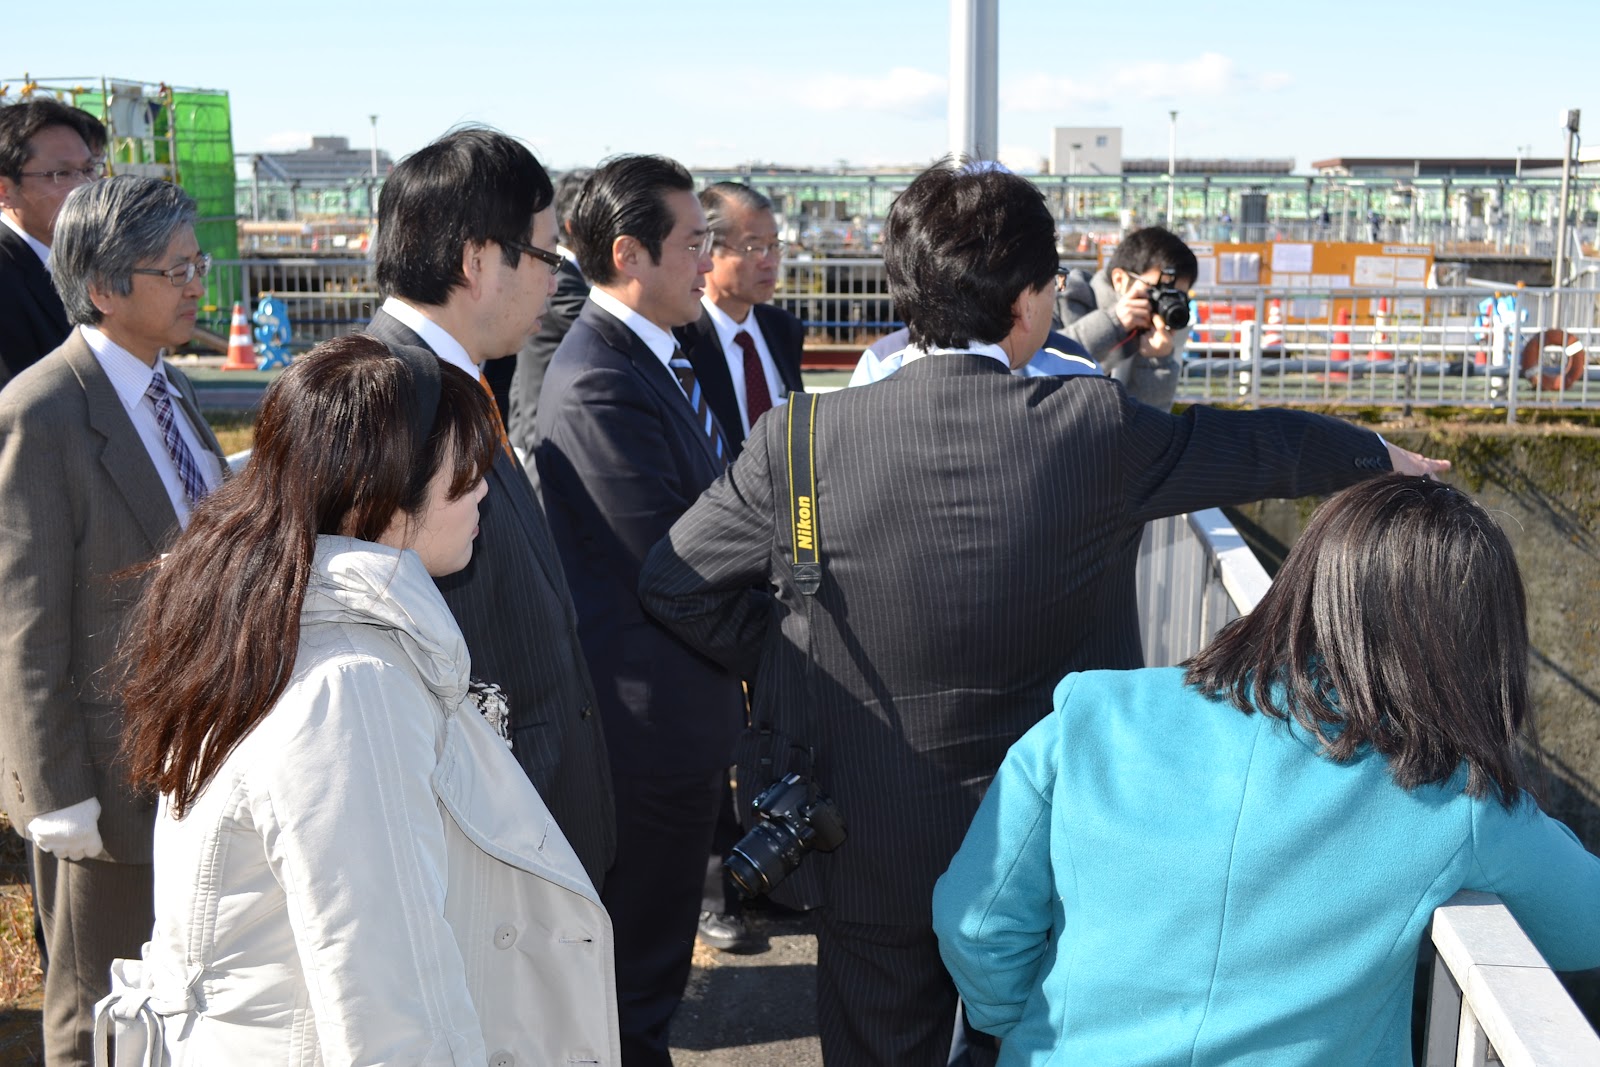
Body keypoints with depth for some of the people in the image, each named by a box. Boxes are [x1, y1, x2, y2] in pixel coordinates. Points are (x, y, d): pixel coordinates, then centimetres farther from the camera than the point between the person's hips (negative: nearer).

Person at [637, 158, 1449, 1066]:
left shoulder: (802, 443, -17)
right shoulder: (1097, 425, -16)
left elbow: (676, 585, -7)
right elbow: (1258, 445, 2)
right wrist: (1382, 455, 21)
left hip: (869, 855, 0)